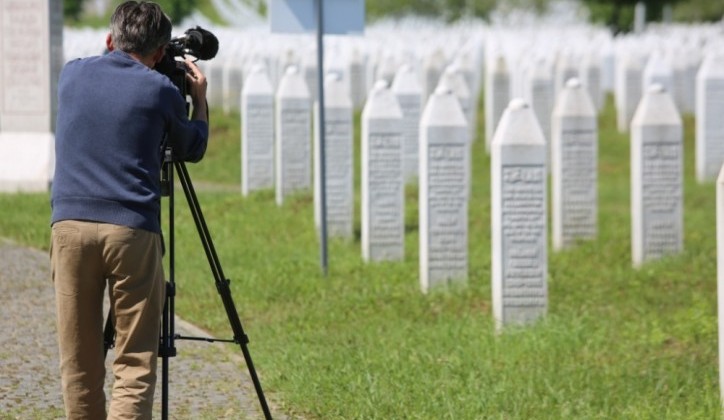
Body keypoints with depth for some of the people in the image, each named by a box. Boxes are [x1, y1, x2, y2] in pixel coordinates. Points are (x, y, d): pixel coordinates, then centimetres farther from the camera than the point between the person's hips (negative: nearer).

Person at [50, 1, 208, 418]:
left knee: (79, 365, 9)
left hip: (70, 225, 3)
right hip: (132, 230, -3)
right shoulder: (160, 90, 1)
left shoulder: (73, 74, 10)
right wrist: (200, 99, 34)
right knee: (135, 365, -2)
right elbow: (193, 149, 19)